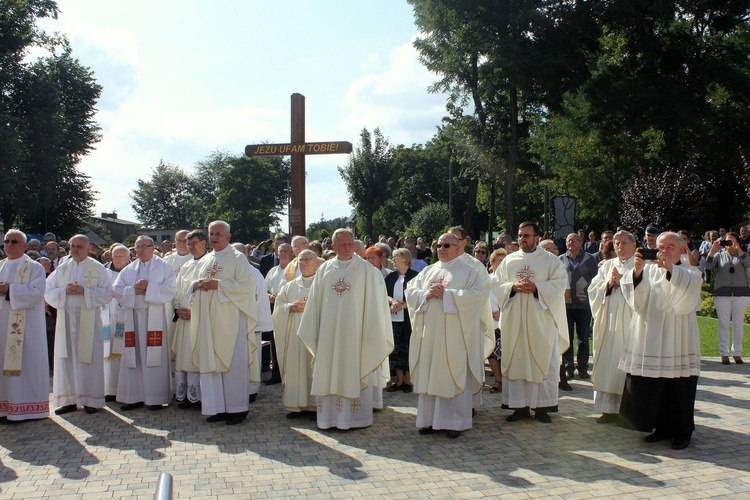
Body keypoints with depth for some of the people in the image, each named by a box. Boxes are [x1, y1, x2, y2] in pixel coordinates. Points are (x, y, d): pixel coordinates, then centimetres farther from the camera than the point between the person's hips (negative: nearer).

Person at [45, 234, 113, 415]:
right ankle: (68, 399, 10)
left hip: (88, 320, -4)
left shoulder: (98, 268, 2)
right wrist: (65, 290, -11)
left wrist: (84, 291, -17)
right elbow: (48, 291, 8)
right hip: (65, 320, 4)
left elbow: (107, 293, -6)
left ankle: (91, 400, 5)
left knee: (88, 359, -2)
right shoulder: (62, 268, 13)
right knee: (66, 359, 3)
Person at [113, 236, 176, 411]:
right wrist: (134, 290, -8)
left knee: (154, 357, -5)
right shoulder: (128, 269, 16)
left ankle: (156, 397, 1)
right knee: (133, 357, 4)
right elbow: (116, 289, 8)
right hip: (133, 316, 4)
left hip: (154, 316, -4)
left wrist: (149, 288, -15)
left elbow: (170, 289, -8)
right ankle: (134, 397, 11)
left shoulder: (164, 267, 4)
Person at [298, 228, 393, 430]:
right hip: (329, 332, 3)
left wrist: (371, 335, -7)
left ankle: (356, 416, 10)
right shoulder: (325, 269, 7)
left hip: (354, 331, -3)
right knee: (330, 372, 7)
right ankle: (330, 415, 16)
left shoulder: (366, 270, -2)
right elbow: (315, 301, 11)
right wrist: (313, 333, 9)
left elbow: (373, 302, -3)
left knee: (355, 373, 1)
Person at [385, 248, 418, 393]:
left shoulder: (414, 276, -4)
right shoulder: (391, 277, 13)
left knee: (408, 348, 0)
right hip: (393, 319, 5)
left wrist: (402, 305, -13)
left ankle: (408, 380, 9)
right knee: (395, 348, 6)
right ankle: (399, 380, 14)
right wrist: (393, 301, -11)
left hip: (408, 318, -5)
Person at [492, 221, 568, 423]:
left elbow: (560, 283, -7)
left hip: (541, 321, -2)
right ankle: (521, 406, 10)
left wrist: (536, 287, -18)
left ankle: (542, 406, 9)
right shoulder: (509, 260, 11)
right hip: (514, 321, 3)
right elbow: (496, 284, 6)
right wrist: (513, 286, -11)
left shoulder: (550, 260, 3)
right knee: (516, 361, 3)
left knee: (543, 361, 0)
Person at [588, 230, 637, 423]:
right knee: (607, 363, 3)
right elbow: (593, 289, 11)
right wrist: (608, 283, -6)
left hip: (630, 323, -4)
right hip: (608, 323, 4)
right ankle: (609, 409, 10)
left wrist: (622, 280, -12)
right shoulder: (607, 265, 17)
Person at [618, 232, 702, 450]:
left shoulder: (691, 273, 6)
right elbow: (635, 296, -7)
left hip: (677, 342, -2)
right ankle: (662, 427, 20)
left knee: (678, 388, -1)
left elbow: (689, 288, -18)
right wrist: (637, 270, -25)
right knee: (650, 388, 4)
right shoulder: (648, 270, 11)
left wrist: (670, 268, -32)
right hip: (649, 341, 2)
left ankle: (682, 432, 14)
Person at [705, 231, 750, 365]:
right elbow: (709, 266, -5)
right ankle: (724, 353, 3)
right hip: (722, 293, 0)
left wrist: (738, 249, -18)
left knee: (738, 324, 3)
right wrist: (713, 249, -14)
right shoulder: (719, 255, 12)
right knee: (723, 324, -1)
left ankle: (737, 353, 10)